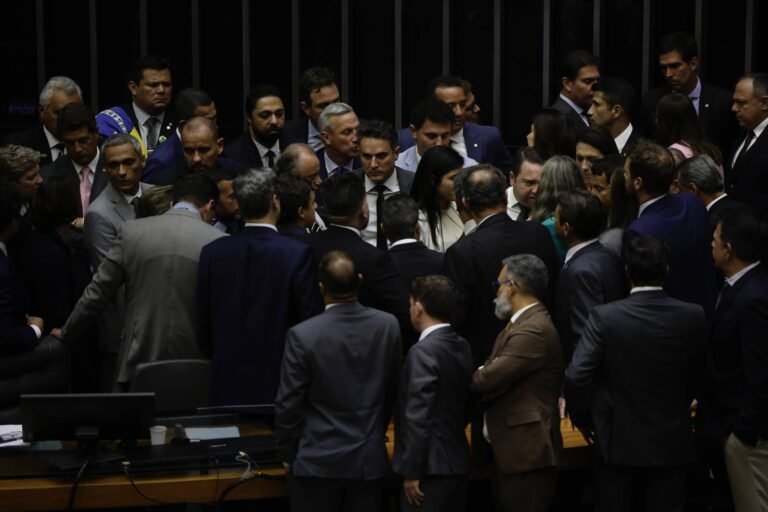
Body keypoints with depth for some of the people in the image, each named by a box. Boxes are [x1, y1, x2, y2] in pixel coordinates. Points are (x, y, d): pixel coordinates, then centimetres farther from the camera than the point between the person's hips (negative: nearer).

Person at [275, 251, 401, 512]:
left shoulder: (303, 335, -16)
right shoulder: (387, 325, -5)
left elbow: (288, 404, -10)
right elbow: (393, 391, 6)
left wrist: (288, 454, 5)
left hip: (317, 461, -3)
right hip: (370, 459, 3)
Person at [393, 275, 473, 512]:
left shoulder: (423, 352, -17)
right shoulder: (462, 346, 8)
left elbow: (418, 417, -20)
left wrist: (411, 471, -16)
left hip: (430, 467, -8)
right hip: (457, 461, 8)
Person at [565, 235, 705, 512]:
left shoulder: (605, 317, -16)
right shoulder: (693, 317, -10)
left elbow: (575, 377, -19)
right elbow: (698, 377, 0)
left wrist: (582, 417, -1)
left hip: (617, 442, -1)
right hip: (671, 444, 1)